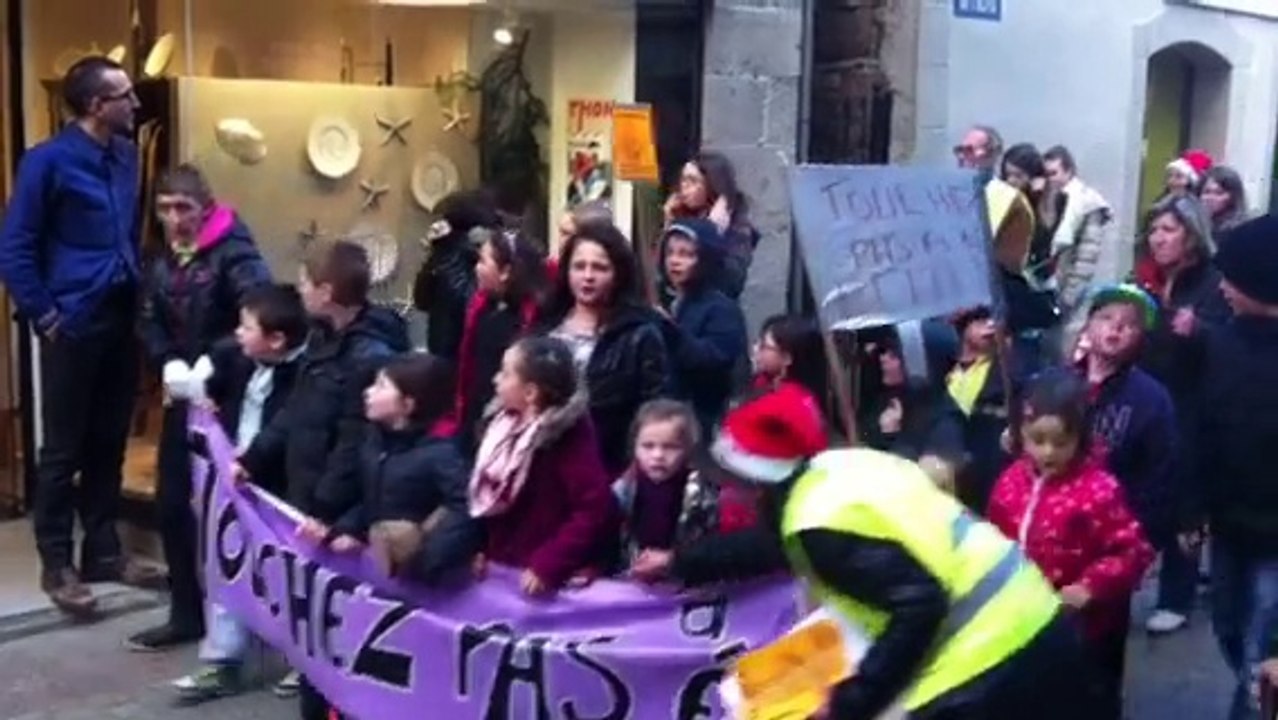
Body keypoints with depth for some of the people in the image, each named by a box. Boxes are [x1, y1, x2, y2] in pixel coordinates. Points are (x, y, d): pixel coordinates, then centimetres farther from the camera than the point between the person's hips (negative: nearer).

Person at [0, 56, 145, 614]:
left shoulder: (125, 155, 8)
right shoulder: (48, 161, -11)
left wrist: (138, 292, 11)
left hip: (121, 318, 6)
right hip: (74, 324, -6)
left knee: (109, 441, 13)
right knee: (64, 447, 2)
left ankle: (103, 550, 25)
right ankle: (57, 565, 12)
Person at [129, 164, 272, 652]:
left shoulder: (233, 251, -12)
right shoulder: (163, 262, 11)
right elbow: (151, 323, 10)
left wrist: (213, 362, -26)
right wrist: (169, 363, -10)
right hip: (182, 398, 7)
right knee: (172, 502, 8)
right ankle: (187, 613, 20)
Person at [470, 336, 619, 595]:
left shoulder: (570, 437, -21)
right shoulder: (510, 425, 2)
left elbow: (596, 509, -27)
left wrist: (547, 566, -27)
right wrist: (482, 549, 7)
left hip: (554, 581, -8)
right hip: (505, 570, 8)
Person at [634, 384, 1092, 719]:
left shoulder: (822, 523, -18)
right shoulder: (842, 466, 10)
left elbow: (919, 603, -24)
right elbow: (781, 542, 28)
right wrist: (682, 563, 36)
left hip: (984, 665, -10)